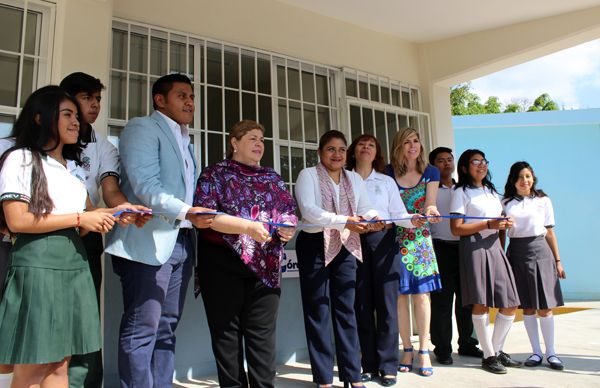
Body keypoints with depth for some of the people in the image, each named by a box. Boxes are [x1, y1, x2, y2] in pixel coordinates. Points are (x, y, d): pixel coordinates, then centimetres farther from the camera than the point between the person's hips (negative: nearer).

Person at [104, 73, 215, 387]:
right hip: (149, 243, -8)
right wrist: (187, 213, -26)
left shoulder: (185, 141, 22)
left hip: (181, 243, 8)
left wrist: (202, 218, 8)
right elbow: (144, 185, -16)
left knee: (166, 329, 11)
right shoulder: (142, 128, -2)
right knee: (142, 330, -3)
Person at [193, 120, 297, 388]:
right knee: (227, 332, 5)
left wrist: (289, 227, -9)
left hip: (265, 267, 3)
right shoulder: (215, 174, 2)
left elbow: (290, 212, 15)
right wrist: (249, 227, -21)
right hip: (224, 265, -3)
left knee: (263, 334, 4)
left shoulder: (272, 177, 16)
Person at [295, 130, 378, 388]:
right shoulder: (308, 175, -3)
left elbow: (366, 208, 7)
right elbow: (308, 209, -18)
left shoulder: (355, 179, 13)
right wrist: (343, 221, -26)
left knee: (346, 310, 9)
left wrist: (374, 218, -17)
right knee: (318, 311, 3)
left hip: (346, 248, 5)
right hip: (315, 246, -4)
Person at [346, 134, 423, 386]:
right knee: (362, 304, 3)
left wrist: (412, 221, -15)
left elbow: (399, 214, 4)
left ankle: (388, 366, 8)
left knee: (386, 302, -2)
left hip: (383, 240, 0)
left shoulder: (386, 181, 13)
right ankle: (369, 365, 13)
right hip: (355, 241, 0)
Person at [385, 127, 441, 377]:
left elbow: (430, 205, -3)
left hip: (420, 239, 1)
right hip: (395, 239, 0)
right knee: (400, 295, 1)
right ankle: (407, 350, 14)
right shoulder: (388, 173, 1)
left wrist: (430, 211, -26)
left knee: (421, 294, -1)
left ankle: (423, 351, 8)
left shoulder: (431, 172, 4)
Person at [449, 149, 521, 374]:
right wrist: (488, 224, -14)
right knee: (481, 304, -5)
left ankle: (498, 350, 21)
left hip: (495, 247, 7)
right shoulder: (461, 193, 0)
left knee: (510, 304, 4)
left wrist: (505, 225, 7)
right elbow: (456, 229, -9)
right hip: (474, 248, -7)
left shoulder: (492, 192, 23)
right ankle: (489, 356, 8)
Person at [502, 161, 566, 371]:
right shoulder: (506, 203, 6)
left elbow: (550, 233, 7)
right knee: (527, 306, 5)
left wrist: (558, 260, 6)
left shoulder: (543, 201, 6)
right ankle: (536, 352, 15)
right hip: (516, 253, 1)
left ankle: (551, 352, 13)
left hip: (539, 251, -1)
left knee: (544, 306, 1)